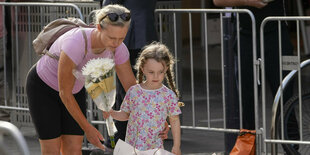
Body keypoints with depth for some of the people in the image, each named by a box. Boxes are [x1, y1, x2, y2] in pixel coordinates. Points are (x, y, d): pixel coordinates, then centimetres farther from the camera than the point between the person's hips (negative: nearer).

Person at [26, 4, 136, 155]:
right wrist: (87, 128, -24)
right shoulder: (75, 43, -42)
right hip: (42, 85, -5)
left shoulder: (118, 48, -24)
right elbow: (64, 94, -31)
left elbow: (131, 86, -11)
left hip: (75, 87, 5)